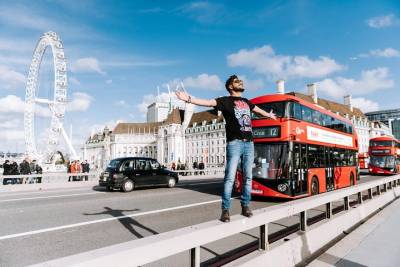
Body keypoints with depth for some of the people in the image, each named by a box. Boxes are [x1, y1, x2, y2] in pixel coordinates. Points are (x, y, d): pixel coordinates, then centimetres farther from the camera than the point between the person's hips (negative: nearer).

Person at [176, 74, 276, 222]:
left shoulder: (246, 101, 21)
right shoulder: (226, 100, 2)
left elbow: (258, 110, 41)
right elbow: (208, 102, -14)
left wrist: (270, 115, 60)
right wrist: (189, 99, -30)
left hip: (249, 143, 6)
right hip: (235, 143, -6)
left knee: (248, 177, 8)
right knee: (230, 177, -7)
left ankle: (245, 206, 19)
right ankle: (225, 210, 0)